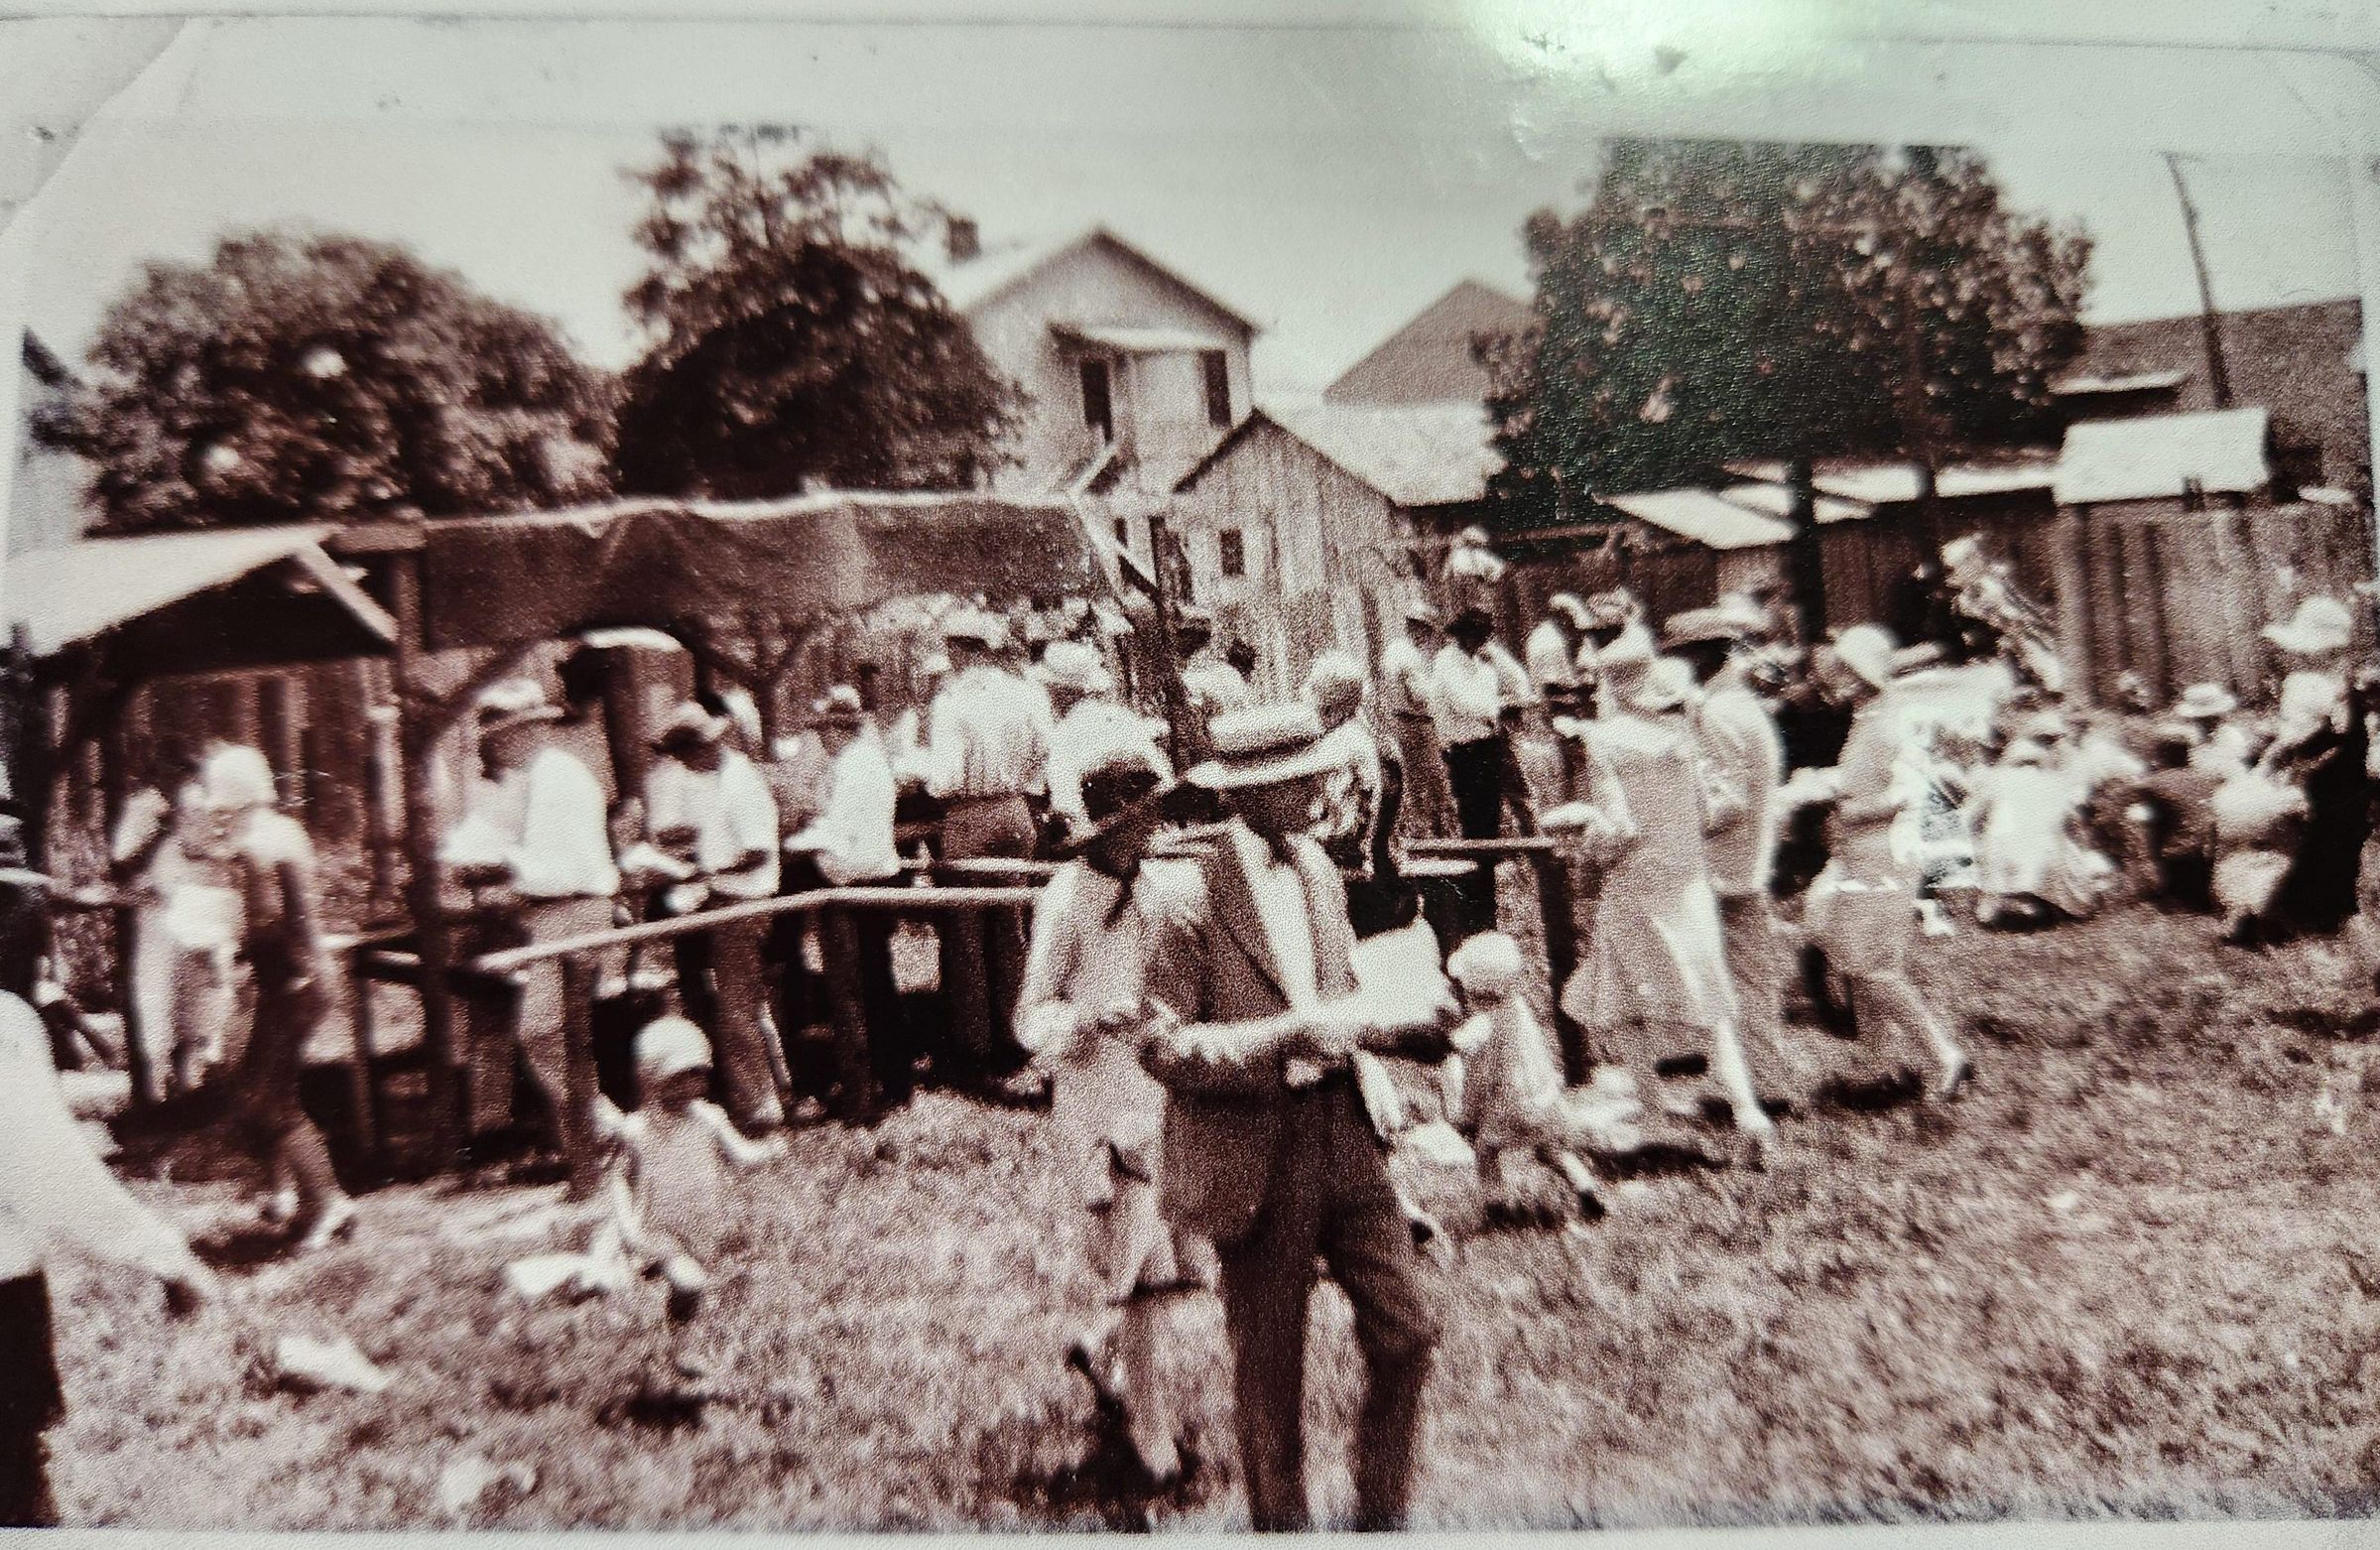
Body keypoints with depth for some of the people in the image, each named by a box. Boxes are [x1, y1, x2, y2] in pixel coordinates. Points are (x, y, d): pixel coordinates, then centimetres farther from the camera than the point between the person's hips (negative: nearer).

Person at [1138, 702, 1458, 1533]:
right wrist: (1280, 1040, -27)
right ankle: (1281, 1519, 35)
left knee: (1409, 1324, 8)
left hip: (1342, 1131, 6)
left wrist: (1414, 1025, -2)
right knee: (1270, 1371, 11)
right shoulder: (1190, 895, -17)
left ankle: (1381, 1508, 31)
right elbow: (1163, 1046, -16)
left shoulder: (1319, 872, 7)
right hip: (1254, 1155, -6)